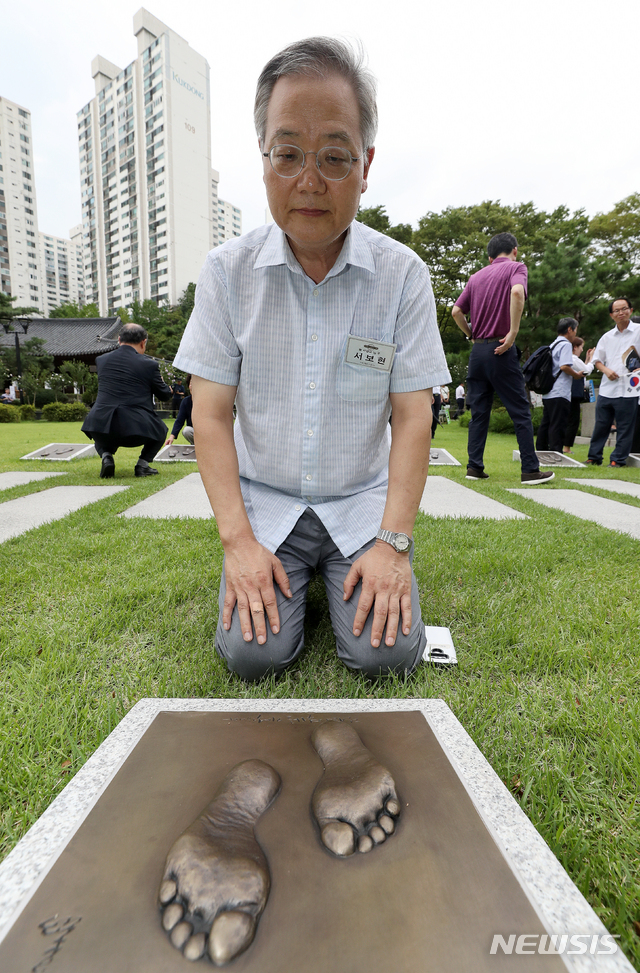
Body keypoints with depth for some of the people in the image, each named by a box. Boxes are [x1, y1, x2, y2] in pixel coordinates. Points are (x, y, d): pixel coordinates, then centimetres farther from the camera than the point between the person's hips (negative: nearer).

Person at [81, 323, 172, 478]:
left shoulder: (101, 360, 10)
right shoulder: (149, 364, -1)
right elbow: (165, 394, 10)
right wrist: (164, 384, 33)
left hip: (101, 425, 4)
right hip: (136, 430, -3)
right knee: (161, 429, 29)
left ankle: (106, 456, 7)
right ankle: (142, 464, 12)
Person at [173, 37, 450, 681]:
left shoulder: (403, 274, -5)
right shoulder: (227, 270, -3)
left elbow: (412, 417, -6)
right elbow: (211, 413, -5)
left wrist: (393, 543, -14)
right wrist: (237, 539, -13)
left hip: (363, 501, 0)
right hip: (263, 502, 1)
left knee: (386, 653, -12)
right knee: (253, 654, -13)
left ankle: (340, 574, 20)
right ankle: (289, 577, 20)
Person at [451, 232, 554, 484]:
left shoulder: (476, 276, 16)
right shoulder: (516, 267, 1)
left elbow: (456, 311, 9)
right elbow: (517, 292, -21)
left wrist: (472, 335, 16)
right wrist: (513, 333, -18)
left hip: (477, 350, 5)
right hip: (500, 350, -5)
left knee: (479, 412, 9)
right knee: (520, 411, 0)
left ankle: (474, 467, 7)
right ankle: (530, 470, 2)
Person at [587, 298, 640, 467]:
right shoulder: (607, 337, 14)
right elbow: (597, 360, 17)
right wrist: (606, 370, -2)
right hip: (606, 389, 4)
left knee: (624, 427, 1)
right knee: (601, 425, 7)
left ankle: (618, 459, 9)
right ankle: (594, 457, 16)